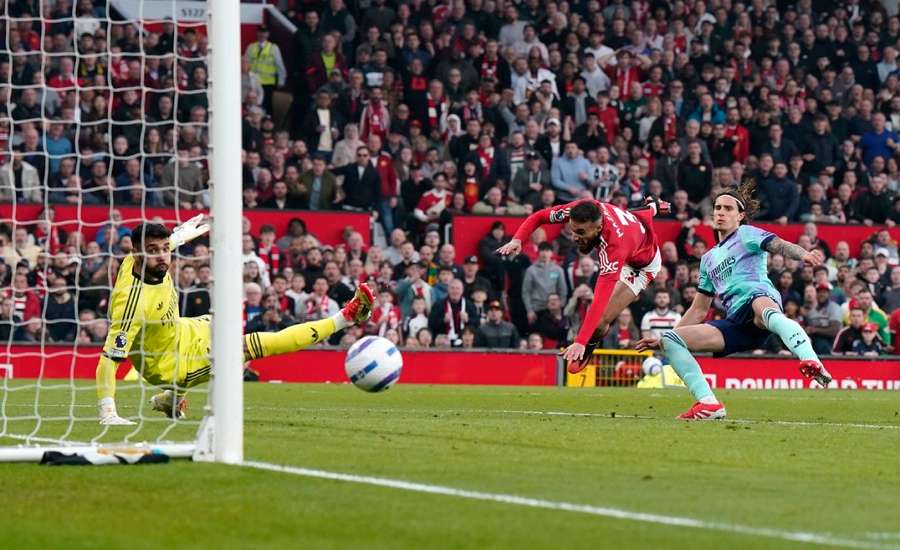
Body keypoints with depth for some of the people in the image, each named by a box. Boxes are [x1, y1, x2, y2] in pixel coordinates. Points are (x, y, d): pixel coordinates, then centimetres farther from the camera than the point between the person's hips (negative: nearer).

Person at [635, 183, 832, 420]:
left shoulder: (746, 234, 14)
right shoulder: (708, 259, 31)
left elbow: (779, 246, -7)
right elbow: (699, 311, 36)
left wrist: (804, 255, -30)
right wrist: (661, 340, 32)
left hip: (758, 297, -7)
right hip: (736, 324, 7)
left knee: (763, 307, -44)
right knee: (671, 340, -4)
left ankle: (813, 365, -68)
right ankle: (709, 404, -16)